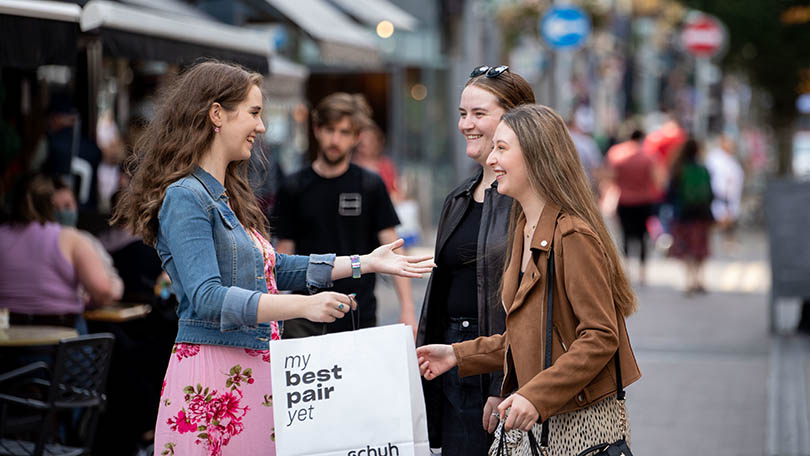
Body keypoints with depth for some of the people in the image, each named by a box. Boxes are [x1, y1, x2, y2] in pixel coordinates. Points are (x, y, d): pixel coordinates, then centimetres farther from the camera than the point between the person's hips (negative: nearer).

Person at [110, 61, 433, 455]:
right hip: (212, 376, -9)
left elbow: (270, 268, 27)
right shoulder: (185, 198, -12)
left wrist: (365, 263, 26)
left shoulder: (228, 197, 17)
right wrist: (303, 306, -29)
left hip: (255, 370, 9)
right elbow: (207, 298, -21)